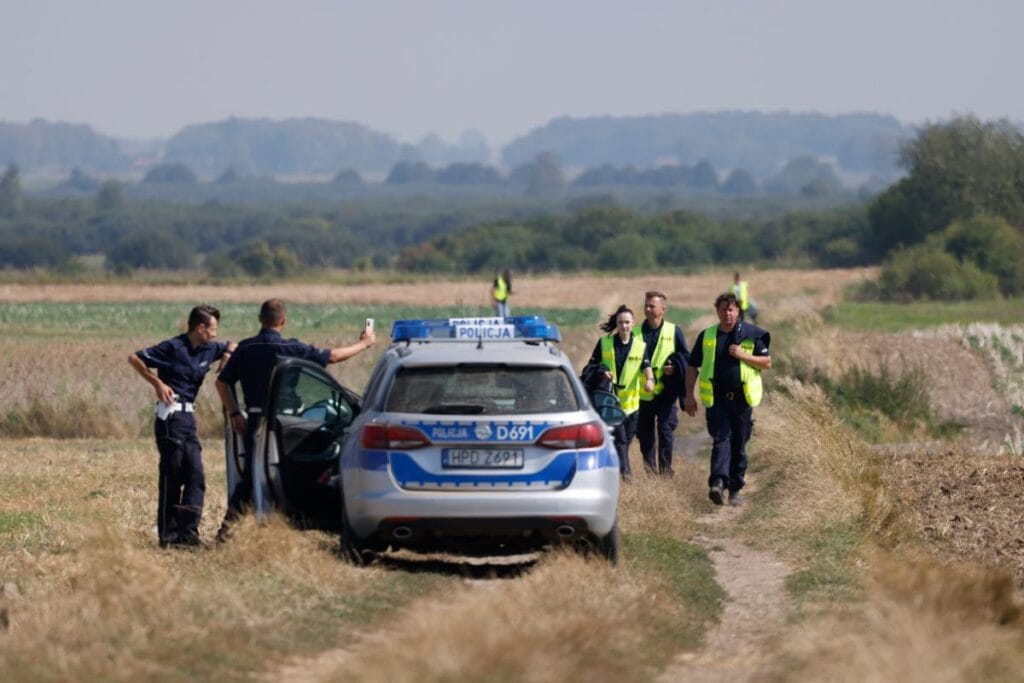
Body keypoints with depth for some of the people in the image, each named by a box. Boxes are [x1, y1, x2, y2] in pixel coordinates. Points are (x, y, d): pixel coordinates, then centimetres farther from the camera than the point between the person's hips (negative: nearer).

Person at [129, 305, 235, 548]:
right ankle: (168, 535, -3)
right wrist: (157, 383, -13)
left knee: (195, 476, 0)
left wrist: (227, 357, 8)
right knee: (171, 477, -6)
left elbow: (231, 346, 30)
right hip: (171, 416, -8)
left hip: (188, 417, 8)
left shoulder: (208, 350, 10)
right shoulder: (173, 347, -11)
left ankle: (187, 532, -2)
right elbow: (134, 359, -9)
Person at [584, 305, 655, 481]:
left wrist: (649, 379, -30)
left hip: (630, 401, 3)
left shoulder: (640, 346, 6)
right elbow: (592, 365, 8)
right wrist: (602, 372, -14)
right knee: (619, 437, -16)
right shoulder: (604, 343, 4)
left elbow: (646, 365, -9)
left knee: (626, 439, 9)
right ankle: (625, 471, -23)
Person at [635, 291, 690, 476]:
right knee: (644, 433, 5)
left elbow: (686, 357, 7)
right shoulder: (636, 333, 7)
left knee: (666, 430, -7)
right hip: (643, 393, 2)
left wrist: (675, 367, -12)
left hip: (665, 391, -2)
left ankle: (665, 467, 0)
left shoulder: (674, 332, 3)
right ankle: (649, 466, 15)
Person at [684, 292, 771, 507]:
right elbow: (692, 367, 13)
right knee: (721, 439, -16)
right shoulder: (706, 337, 8)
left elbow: (767, 362, 3)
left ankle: (735, 488, 16)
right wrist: (689, 394, 5)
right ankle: (717, 483, -30)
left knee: (739, 445, 6)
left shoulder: (752, 335, 4)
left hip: (742, 399, 0)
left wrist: (743, 355, -12)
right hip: (716, 399, 0)